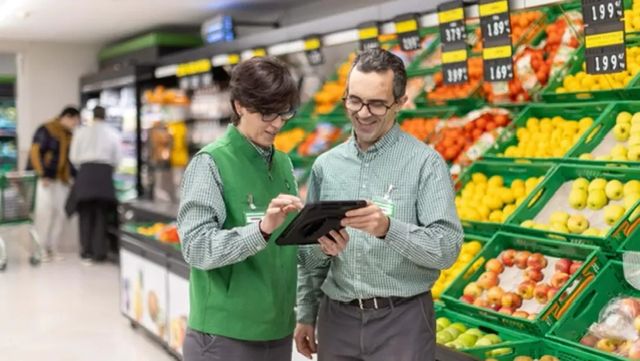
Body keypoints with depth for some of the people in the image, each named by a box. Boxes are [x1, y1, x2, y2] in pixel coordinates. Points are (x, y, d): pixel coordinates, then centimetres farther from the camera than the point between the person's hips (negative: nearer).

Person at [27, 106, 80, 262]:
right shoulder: (45, 130, -6)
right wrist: (42, 175, -18)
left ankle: (53, 248, 8)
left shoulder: (69, 136, 16)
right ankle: (41, 249, -2)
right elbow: (35, 152, -12)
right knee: (45, 212, -9)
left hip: (62, 179, 7)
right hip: (45, 179, -7)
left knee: (60, 213, 1)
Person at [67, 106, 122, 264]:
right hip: (105, 172, 0)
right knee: (102, 215, 7)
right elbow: (118, 159, 6)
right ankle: (99, 252, 6)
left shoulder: (81, 132, 5)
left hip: (86, 171, 0)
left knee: (86, 215, 6)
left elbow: (74, 157, 3)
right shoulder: (113, 133, 6)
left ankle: (87, 253, 5)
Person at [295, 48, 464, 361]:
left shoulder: (425, 163, -7)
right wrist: (306, 314, 9)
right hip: (337, 319, 4)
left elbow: (448, 247, -15)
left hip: (401, 321, -4)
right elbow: (310, 252, 12)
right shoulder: (326, 165, 7)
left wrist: (388, 228, -28)